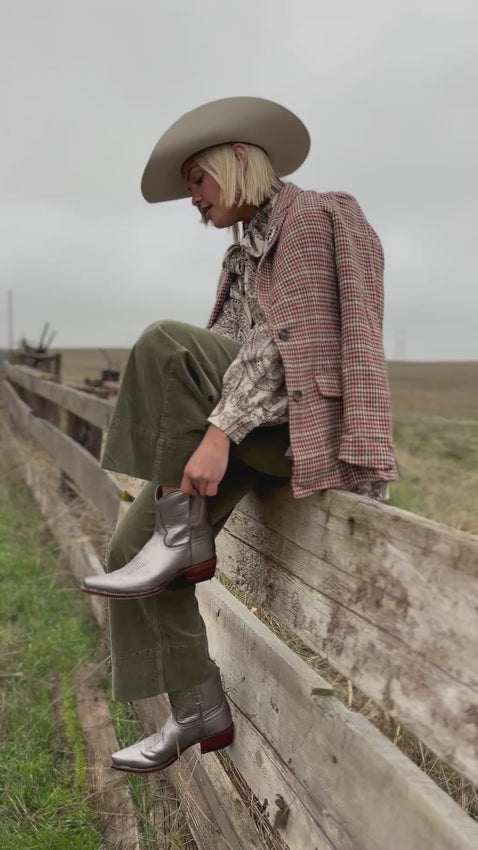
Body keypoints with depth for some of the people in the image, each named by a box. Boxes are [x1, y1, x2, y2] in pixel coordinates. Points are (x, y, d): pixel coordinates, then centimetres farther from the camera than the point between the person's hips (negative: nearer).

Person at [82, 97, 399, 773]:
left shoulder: (306, 217, -5)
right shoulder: (247, 246, 22)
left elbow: (282, 340, -19)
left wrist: (219, 430, -26)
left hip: (296, 423, -9)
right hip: (251, 430, 9)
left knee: (165, 343, -27)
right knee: (131, 545, -3)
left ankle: (183, 538, -18)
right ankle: (200, 713, 6)